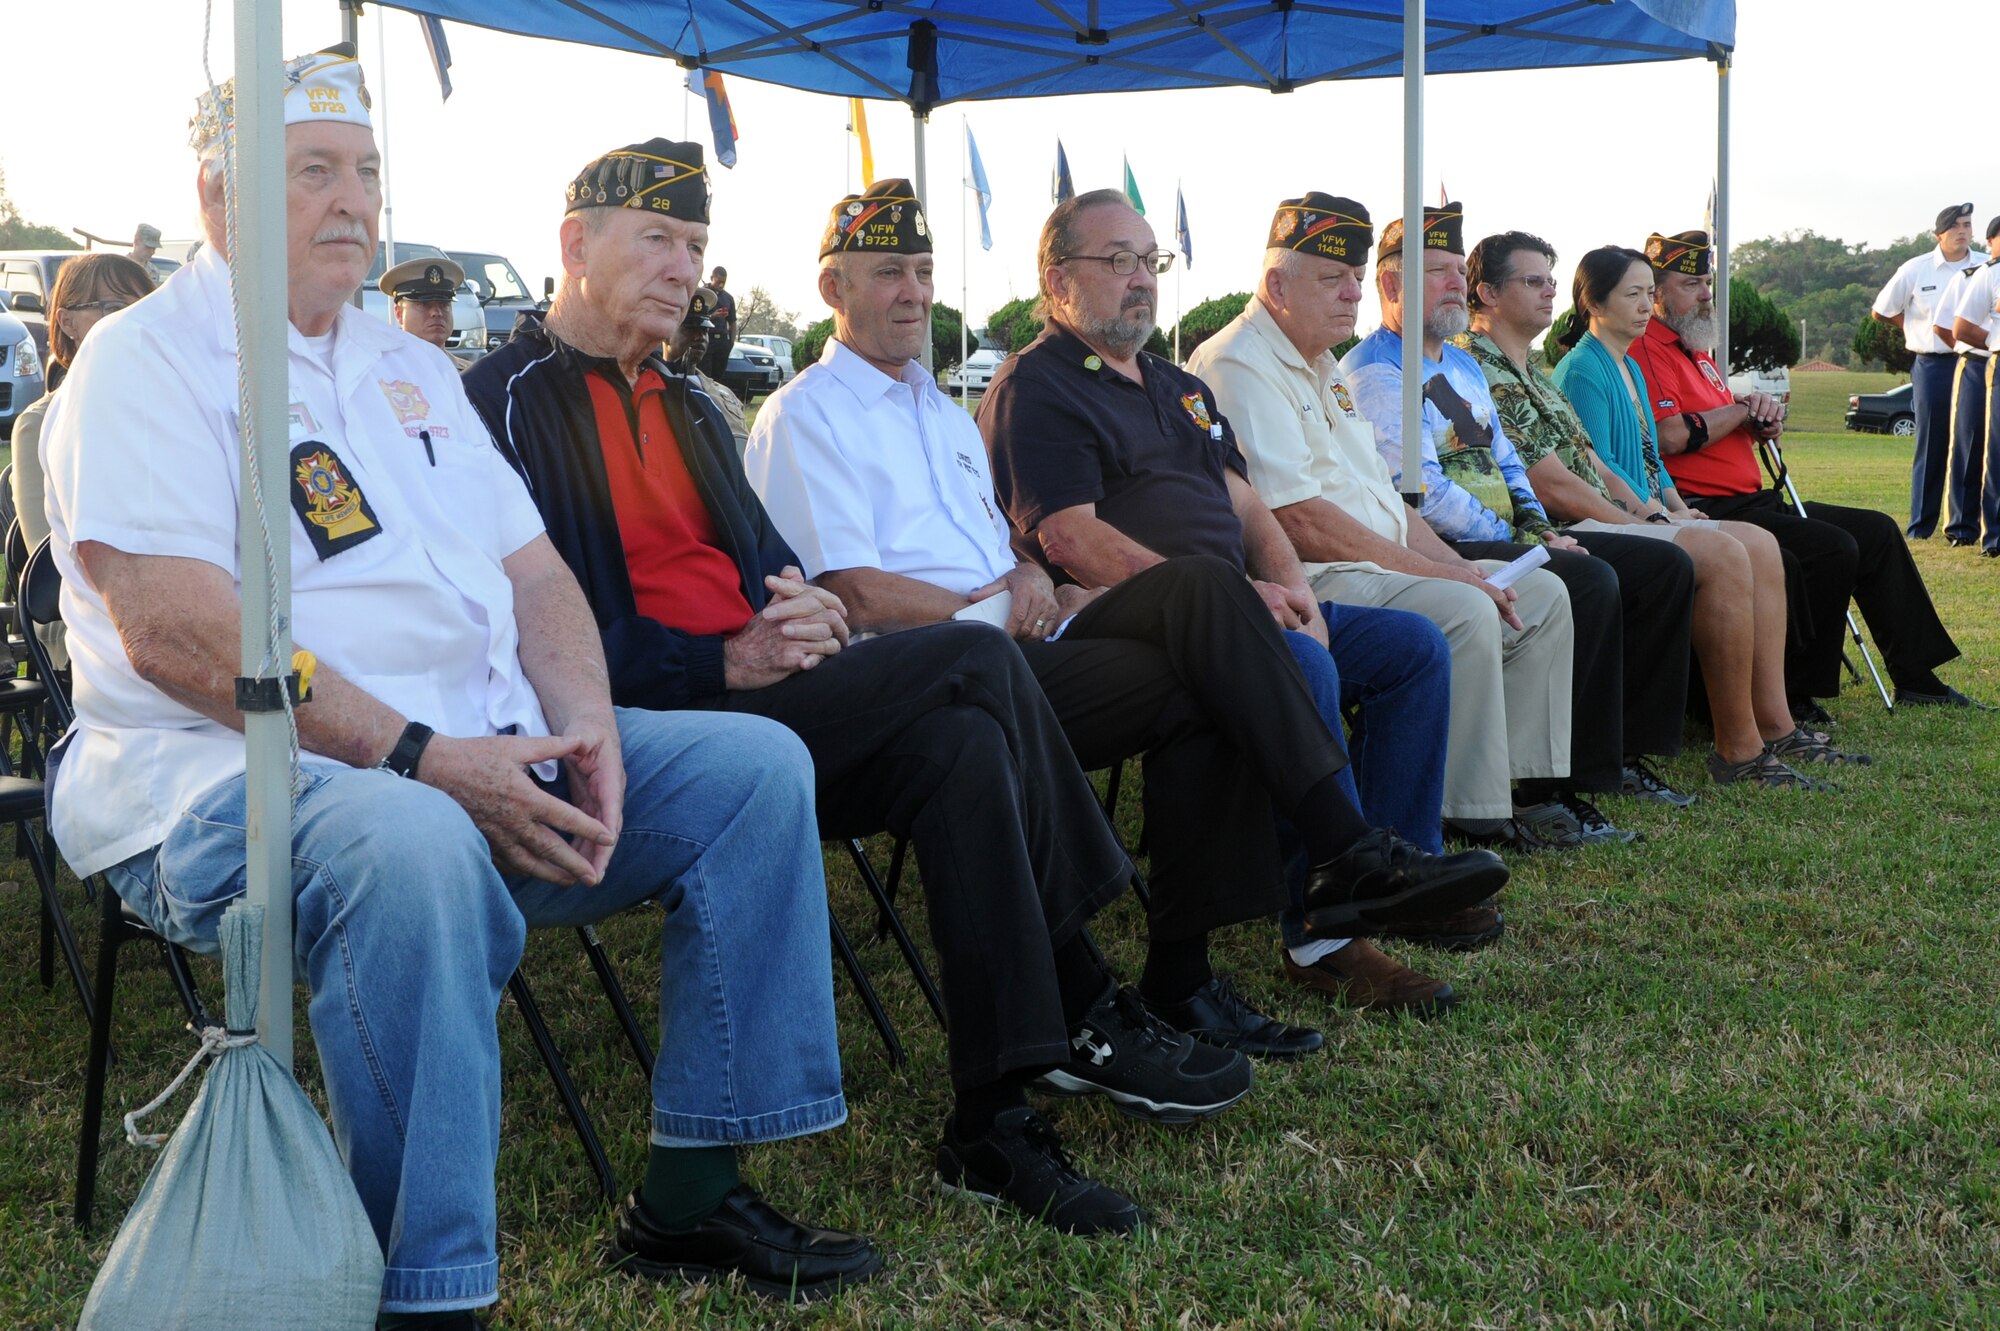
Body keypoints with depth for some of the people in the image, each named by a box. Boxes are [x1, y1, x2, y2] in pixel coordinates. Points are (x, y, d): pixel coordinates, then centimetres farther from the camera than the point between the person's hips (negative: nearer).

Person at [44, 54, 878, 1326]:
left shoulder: (407, 365, 22)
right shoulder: (147, 361, -4)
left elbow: (533, 568, 17)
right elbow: (175, 631, -18)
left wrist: (582, 723, -5)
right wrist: (425, 760, -23)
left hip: (483, 756, 8)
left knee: (756, 765, -3)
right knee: (411, 846, -40)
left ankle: (692, 1192, 0)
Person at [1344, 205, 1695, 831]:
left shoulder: (1463, 364, 24)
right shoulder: (1373, 372, -9)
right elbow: (1421, 491, -17)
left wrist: (1538, 524, 7)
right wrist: (1520, 543, -14)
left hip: (1508, 537, 10)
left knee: (1664, 566, 2)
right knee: (1589, 581, -32)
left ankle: (1626, 750, 3)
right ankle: (1557, 785, -27)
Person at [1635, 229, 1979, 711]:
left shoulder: (1696, 350, 22)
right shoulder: (1646, 350, -11)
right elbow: (1671, 437, -24)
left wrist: (1762, 419, 2)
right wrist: (1743, 408, -8)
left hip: (1753, 499, 11)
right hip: (1706, 509, -11)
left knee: (1876, 531, 11)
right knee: (1833, 548, -24)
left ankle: (1916, 677, 17)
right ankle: (1794, 696, -15)